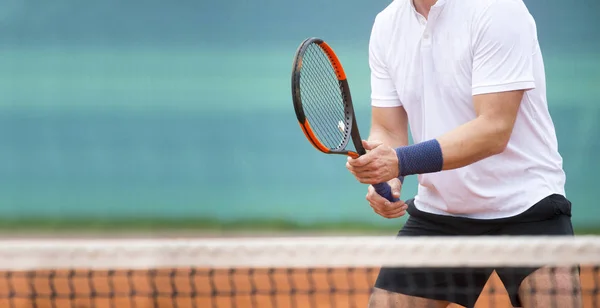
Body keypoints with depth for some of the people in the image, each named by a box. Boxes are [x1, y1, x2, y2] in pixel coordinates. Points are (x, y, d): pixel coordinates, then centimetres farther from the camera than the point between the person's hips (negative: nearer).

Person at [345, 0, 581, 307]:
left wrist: (401, 161, -34)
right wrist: (384, 180, -20)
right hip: (436, 211, 5)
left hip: (526, 206, -5)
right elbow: (387, 129, 3)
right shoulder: (387, 25, 2)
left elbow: (494, 129, -25)